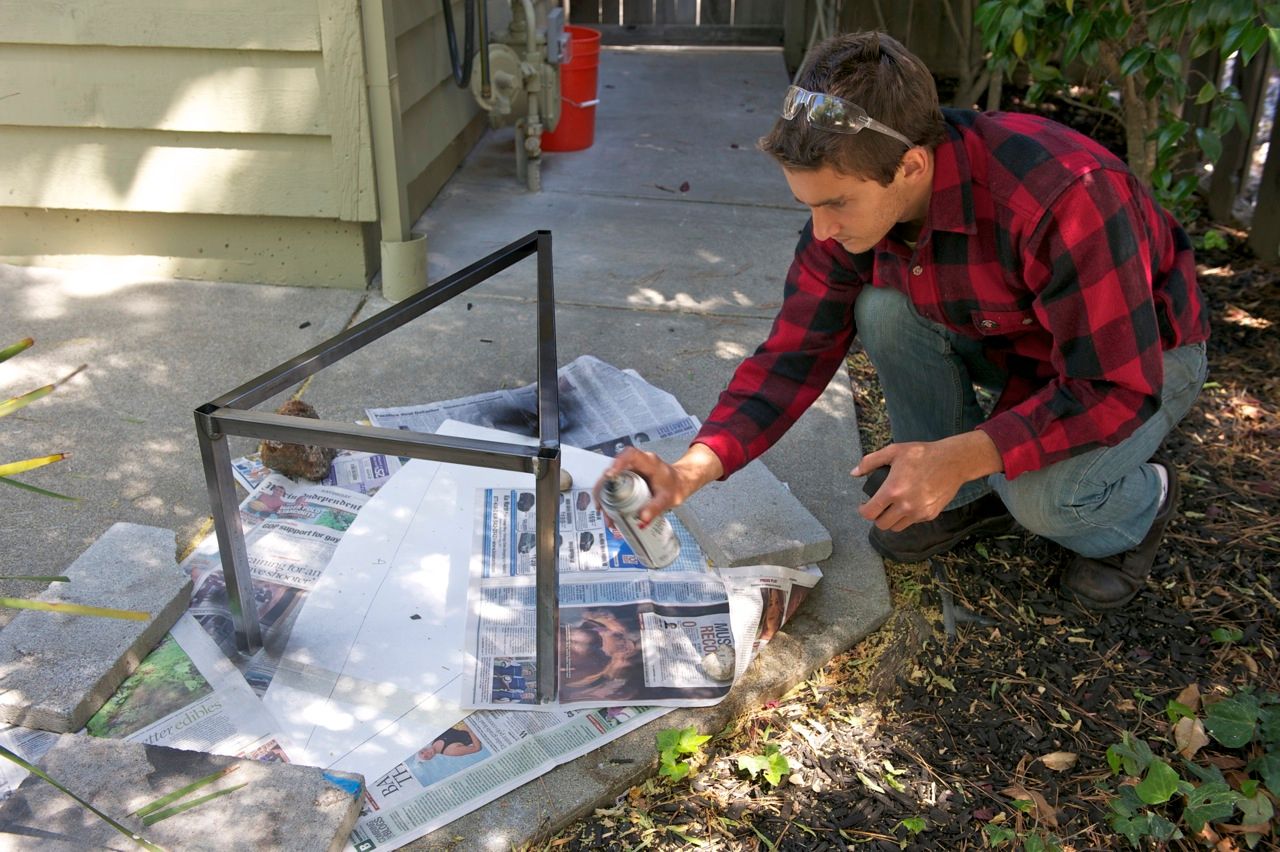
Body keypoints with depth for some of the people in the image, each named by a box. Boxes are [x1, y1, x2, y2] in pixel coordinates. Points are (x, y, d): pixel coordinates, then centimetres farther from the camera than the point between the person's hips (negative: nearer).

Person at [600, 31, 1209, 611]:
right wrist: (690, 471, -28)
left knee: (1040, 491, -32)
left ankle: (1139, 502, 5)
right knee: (883, 310, -21)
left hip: (1143, 357, -5)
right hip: (1010, 341, 6)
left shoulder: (1066, 198, -39)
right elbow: (794, 354, -15)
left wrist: (957, 456, -43)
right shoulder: (850, 197, -19)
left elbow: (1117, 389, -34)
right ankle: (968, 499, 0)